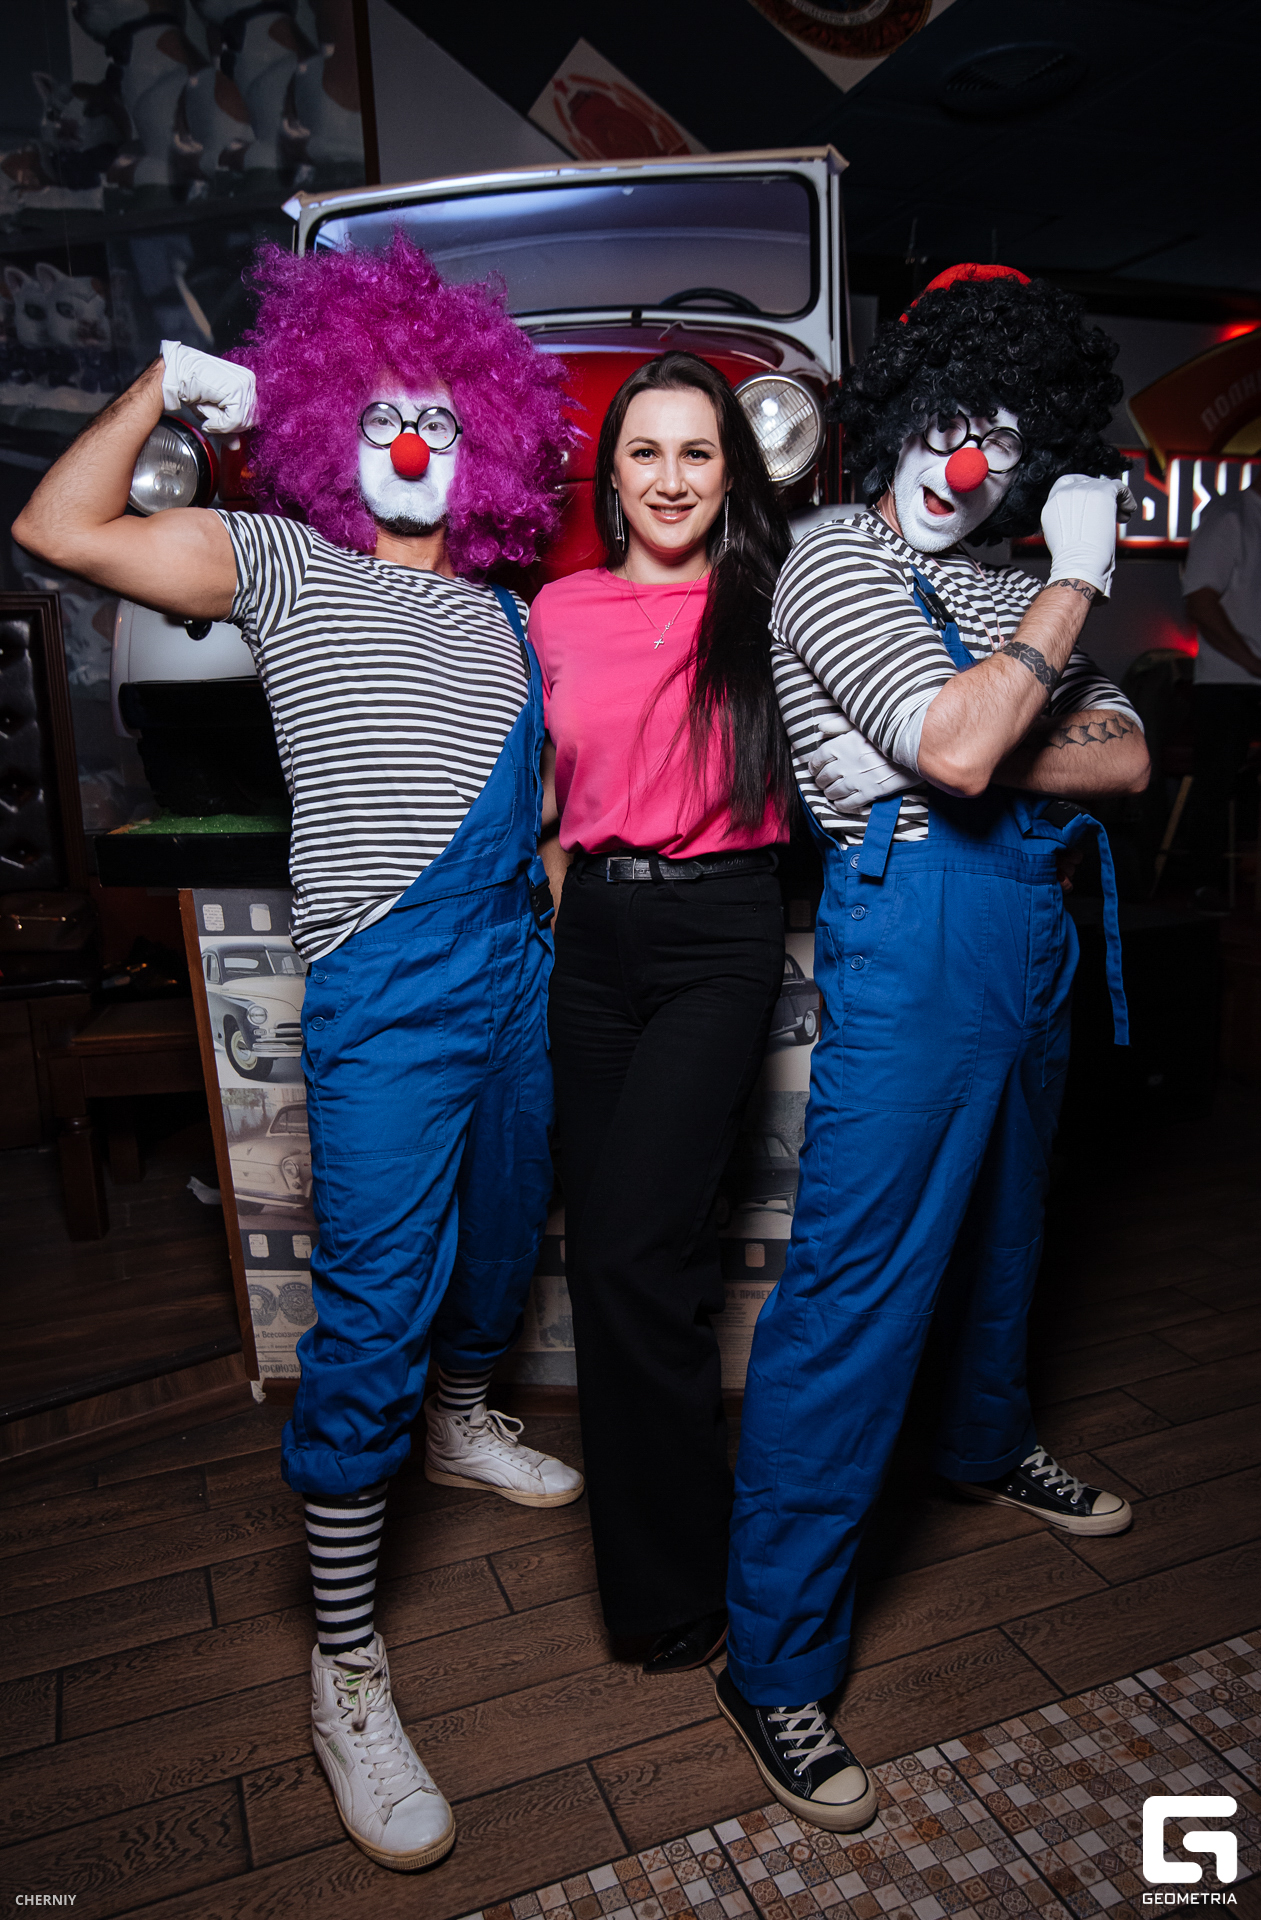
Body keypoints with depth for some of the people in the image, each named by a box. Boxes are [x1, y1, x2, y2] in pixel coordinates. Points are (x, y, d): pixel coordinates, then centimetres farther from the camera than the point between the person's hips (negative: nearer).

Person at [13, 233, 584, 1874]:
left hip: (517, 969, 7)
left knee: (503, 1232, 20)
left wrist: (562, 940, 16)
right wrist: (170, 381, 4)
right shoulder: (284, 565, 5)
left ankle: (463, 1423, 48)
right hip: (386, 995, -6)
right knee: (373, 1312, -7)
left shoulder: (502, 614, 18)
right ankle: (348, 1673, 9)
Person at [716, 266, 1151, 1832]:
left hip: (1025, 937, 9)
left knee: (997, 1222, 25)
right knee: (851, 1293, -7)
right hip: (912, 945, -8)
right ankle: (775, 1665, 7)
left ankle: (986, 1442, 52)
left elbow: (1125, 758, 4)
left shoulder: (1004, 594, 17)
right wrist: (1075, 588, -11)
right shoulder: (834, 567, -6)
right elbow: (960, 747, -22)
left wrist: (974, 756, -12)